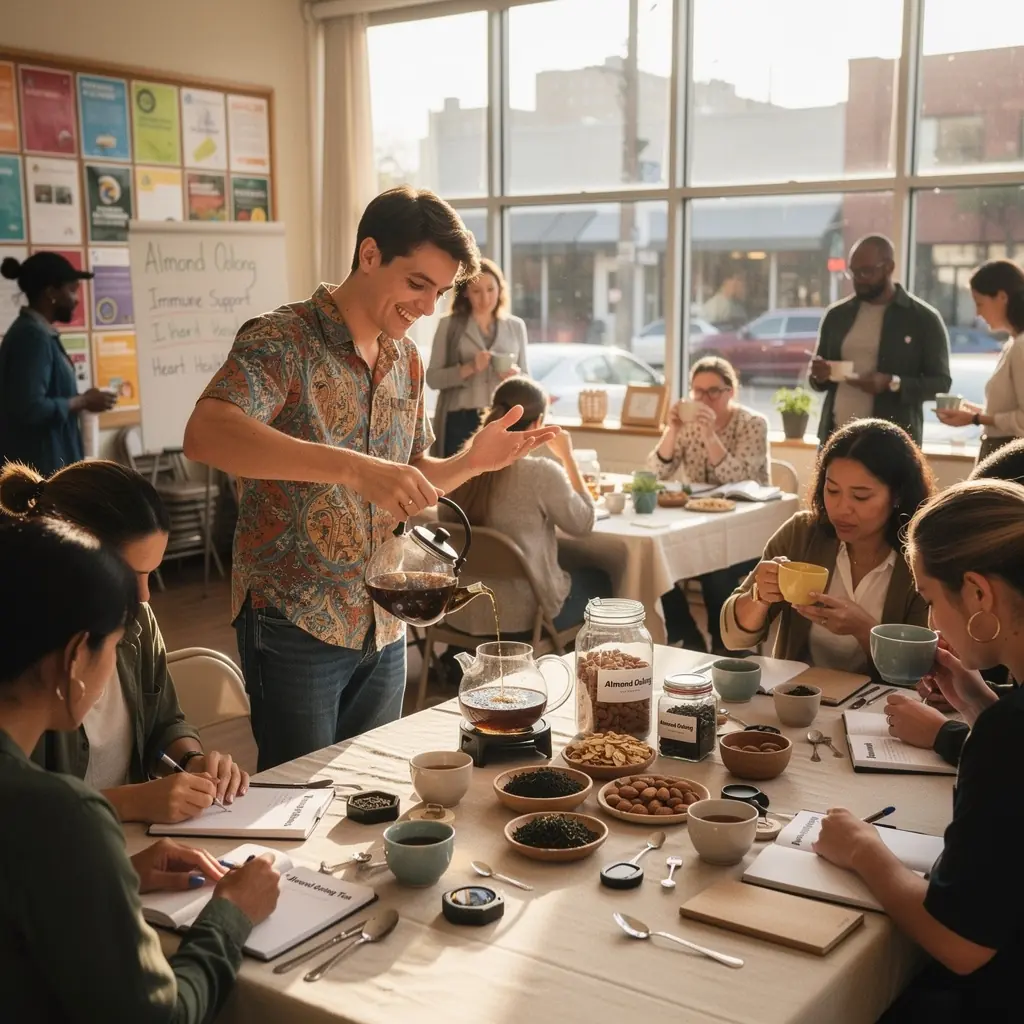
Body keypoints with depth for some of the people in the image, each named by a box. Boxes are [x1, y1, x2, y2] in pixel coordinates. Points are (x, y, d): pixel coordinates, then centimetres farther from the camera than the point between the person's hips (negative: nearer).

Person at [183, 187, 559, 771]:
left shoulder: (408, 360, 8)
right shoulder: (283, 340, -14)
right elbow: (205, 434, -33)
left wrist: (471, 463, -4)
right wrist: (353, 467, -42)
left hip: (385, 628, 7)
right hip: (295, 624, -6)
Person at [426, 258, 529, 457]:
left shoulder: (516, 327, 10)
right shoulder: (449, 325, 3)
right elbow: (432, 378, -1)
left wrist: (516, 377, -8)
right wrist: (468, 368, -16)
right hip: (461, 424, -2)